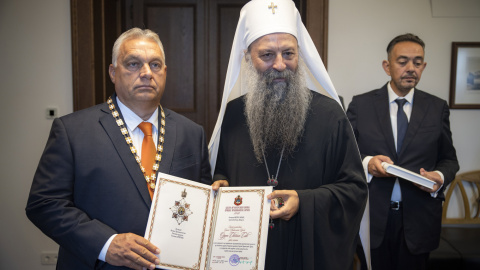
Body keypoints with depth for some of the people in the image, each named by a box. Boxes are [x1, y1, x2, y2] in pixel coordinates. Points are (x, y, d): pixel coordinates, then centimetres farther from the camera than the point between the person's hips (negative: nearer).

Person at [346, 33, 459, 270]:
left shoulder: (438, 108, 5)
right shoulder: (360, 104, 0)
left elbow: (449, 159, 9)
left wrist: (440, 177, -12)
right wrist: (367, 163, -20)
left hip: (418, 219, 2)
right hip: (371, 217, -1)